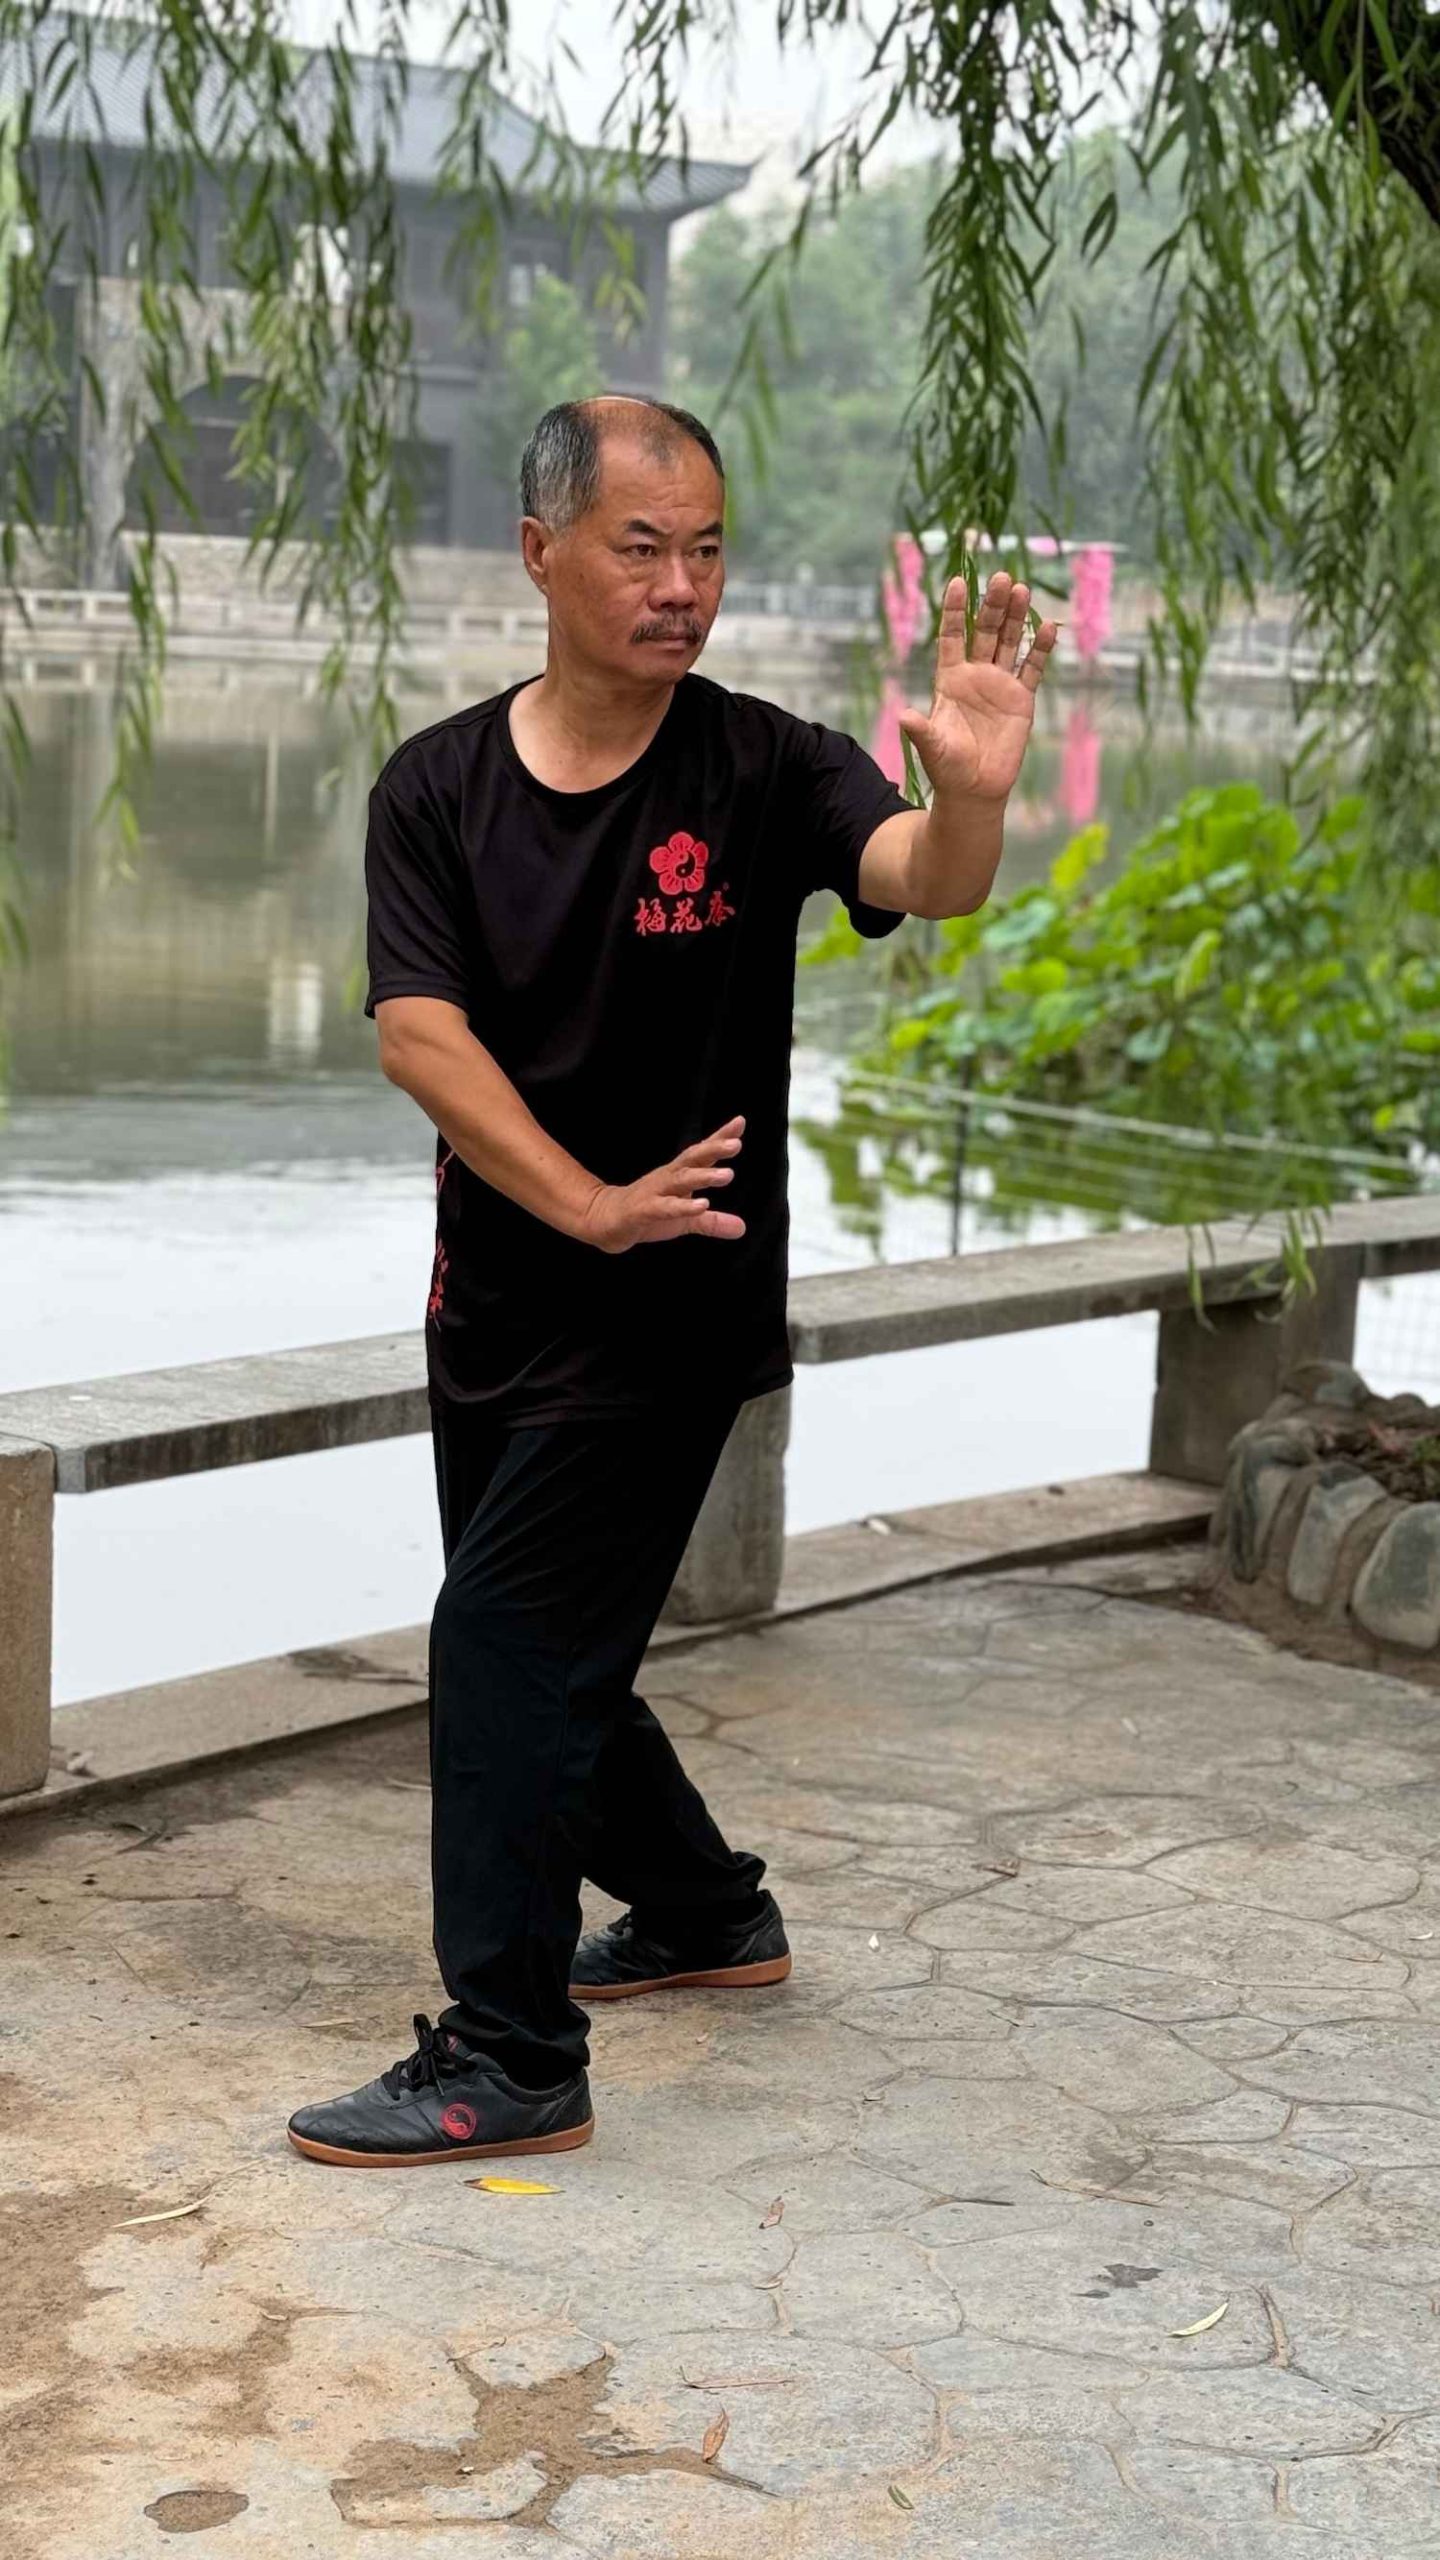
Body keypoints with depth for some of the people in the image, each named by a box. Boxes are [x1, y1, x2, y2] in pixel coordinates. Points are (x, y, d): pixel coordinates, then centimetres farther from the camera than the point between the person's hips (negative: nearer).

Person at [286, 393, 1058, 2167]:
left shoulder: (764, 771, -10)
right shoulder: (438, 787, -2)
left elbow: (922, 881, -27)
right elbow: (416, 1031, -11)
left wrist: (970, 799, -51)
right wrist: (593, 1203, -22)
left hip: (672, 1309, -5)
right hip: (497, 1288, 5)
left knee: (505, 1639, -10)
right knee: (543, 1657, 18)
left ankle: (508, 2060, 0)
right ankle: (701, 1909, 42)